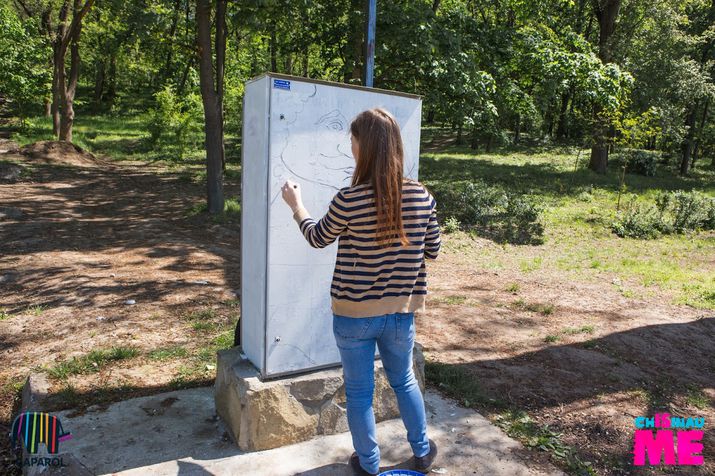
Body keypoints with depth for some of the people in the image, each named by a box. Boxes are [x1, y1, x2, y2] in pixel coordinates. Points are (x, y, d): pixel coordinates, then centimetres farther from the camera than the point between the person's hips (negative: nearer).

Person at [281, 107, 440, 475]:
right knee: (404, 382, 27)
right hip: (401, 313, 4)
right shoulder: (422, 197, -9)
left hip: (354, 315, -3)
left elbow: (318, 238, -1)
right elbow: (432, 251, 3)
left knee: (359, 392, 17)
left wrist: (296, 205, 15)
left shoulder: (348, 200, -20)